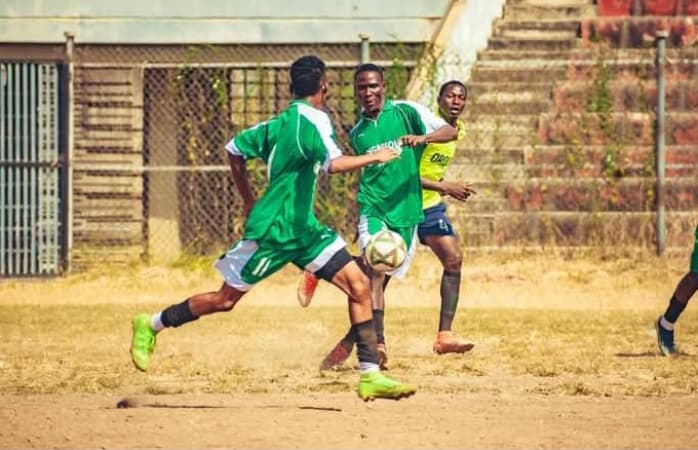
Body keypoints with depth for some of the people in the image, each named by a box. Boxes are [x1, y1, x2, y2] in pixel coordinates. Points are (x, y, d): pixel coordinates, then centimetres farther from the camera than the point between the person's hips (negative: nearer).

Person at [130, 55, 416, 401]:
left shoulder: (281, 122, 9)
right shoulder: (313, 120, -16)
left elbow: (235, 148, 18)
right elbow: (335, 163, -32)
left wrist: (249, 201, 25)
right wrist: (375, 157, -19)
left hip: (303, 229, 9)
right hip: (272, 231, -9)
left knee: (359, 285, -4)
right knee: (225, 300, 4)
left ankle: (370, 376, -7)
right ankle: (151, 325, 24)